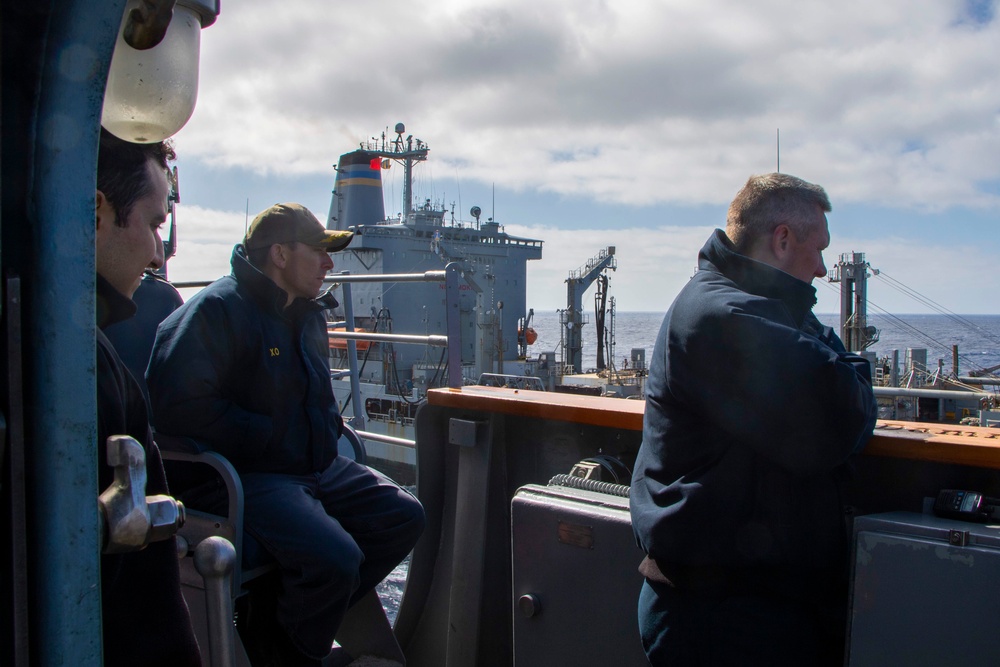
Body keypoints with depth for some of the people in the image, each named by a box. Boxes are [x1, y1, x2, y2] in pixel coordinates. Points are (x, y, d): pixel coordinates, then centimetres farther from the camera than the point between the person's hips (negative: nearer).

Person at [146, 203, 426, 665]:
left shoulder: (308, 312, 16)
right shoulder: (218, 308, -13)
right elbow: (179, 404, -23)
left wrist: (327, 428, 12)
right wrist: (267, 437, -18)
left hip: (318, 467, 9)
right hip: (252, 476, -9)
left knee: (404, 517, 1)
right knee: (335, 557, -28)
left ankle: (312, 610, 10)